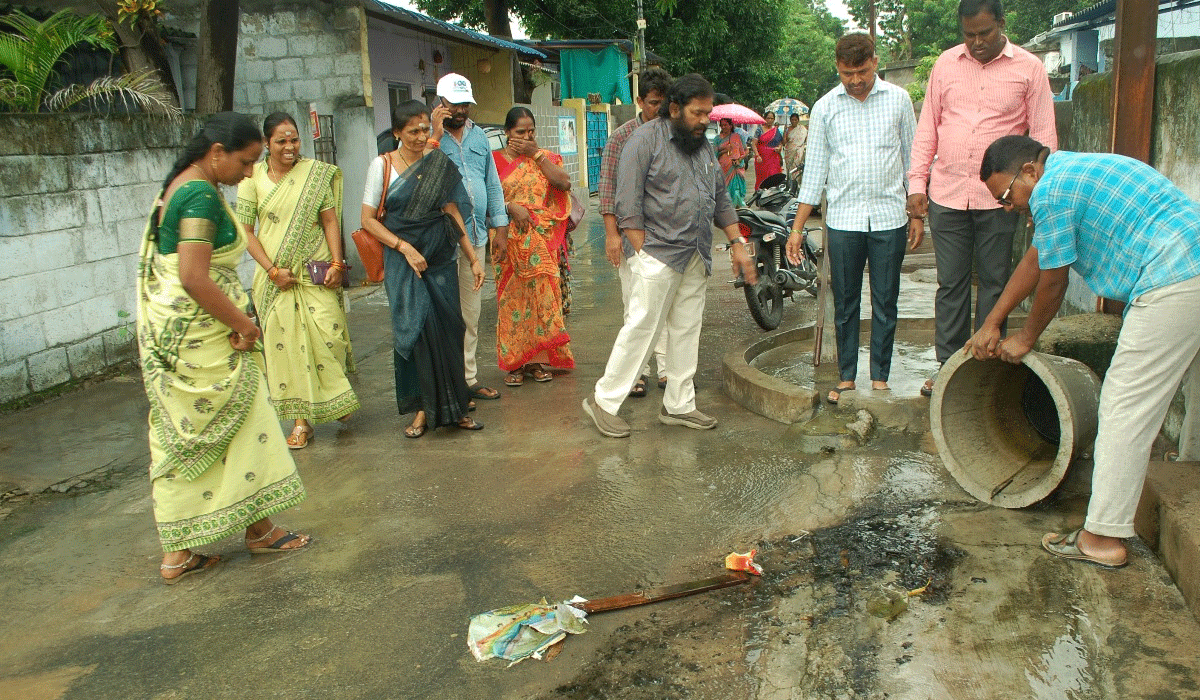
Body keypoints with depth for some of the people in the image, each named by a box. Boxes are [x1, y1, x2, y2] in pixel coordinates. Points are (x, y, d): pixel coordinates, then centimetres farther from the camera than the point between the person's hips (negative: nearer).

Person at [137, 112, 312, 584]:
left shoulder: (179, 185, 14)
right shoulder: (202, 196, -18)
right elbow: (195, 277, -26)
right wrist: (243, 324, -17)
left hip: (168, 330, 10)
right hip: (201, 333, -10)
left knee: (180, 437, 11)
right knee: (239, 425, 5)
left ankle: (178, 552, 19)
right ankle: (259, 530, 21)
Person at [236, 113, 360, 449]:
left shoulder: (316, 173, 3)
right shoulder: (253, 178, 1)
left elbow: (330, 220, 3)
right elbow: (246, 231, -1)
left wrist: (336, 263, -7)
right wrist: (272, 270, -9)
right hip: (275, 276, 0)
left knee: (328, 332, -4)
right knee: (285, 342, 0)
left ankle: (338, 397, 25)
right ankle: (301, 421, 8)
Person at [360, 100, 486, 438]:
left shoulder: (440, 163, 7)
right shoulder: (383, 165, 0)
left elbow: (452, 213, 11)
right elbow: (368, 219, -1)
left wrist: (473, 258, 7)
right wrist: (404, 247, -12)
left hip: (441, 258, 2)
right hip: (403, 260, -2)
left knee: (447, 330, 0)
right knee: (416, 328, -8)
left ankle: (453, 407, 10)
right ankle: (422, 408, 3)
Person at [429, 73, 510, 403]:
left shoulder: (479, 136, 16)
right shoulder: (429, 137, -3)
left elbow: (492, 181, 19)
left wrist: (499, 220, 13)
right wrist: (436, 136, -20)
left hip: (476, 234, 6)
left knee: (471, 312, 12)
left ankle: (468, 377, 22)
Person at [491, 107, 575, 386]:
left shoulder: (546, 157, 12)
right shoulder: (495, 159, 4)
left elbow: (564, 183, -6)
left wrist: (536, 153, -6)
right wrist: (512, 208, -19)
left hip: (542, 241, 2)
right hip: (510, 240, -2)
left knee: (542, 295, 1)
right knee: (512, 298, -2)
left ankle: (537, 360, 12)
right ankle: (514, 363, 8)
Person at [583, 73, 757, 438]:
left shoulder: (704, 146, 17)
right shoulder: (646, 139, -6)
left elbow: (721, 200, 21)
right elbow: (628, 204, -11)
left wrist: (737, 245, 12)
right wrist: (643, 253, -15)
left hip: (696, 258, 7)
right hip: (659, 254, -7)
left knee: (687, 331, 10)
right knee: (641, 328, -8)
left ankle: (679, 405, 19)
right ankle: (603, 401, 3)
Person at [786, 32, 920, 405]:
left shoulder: (898, 99, 4)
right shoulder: (825, 107, 4)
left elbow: (912, 159, 10)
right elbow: (815, 169, 6)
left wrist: (918, 213, 6)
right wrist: (797, 228, 2)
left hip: (889, 219, 0)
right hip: (843, 220, 0)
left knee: (885, 304, 5)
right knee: (845, 304, 6)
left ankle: (880, 377, 15)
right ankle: (846, 377, 18)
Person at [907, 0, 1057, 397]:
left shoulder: (1028, 68, 1)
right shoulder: (946, 64, 7)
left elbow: (1044, 136, 1)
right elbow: (927, 127, 11)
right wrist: (917, 183, 4)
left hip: (999, 199, -2)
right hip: (946, 195, 2)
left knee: (994, 284, 6)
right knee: (951, 284, 7)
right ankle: (947, 366, 17)